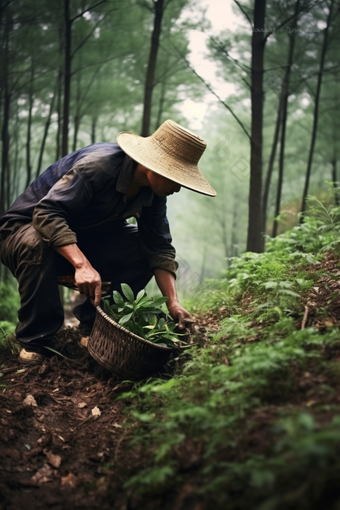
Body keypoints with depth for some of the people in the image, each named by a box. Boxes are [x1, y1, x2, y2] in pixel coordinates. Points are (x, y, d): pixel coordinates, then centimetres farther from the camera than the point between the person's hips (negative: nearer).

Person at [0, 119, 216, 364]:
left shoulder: (153, 190, -7)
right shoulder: (99, 164, -31)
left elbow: (159, 247, -7)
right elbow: (47, 213, -38)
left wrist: (173, 303, -18)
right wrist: (82, 264, -50)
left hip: (85, 238, 6)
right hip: (28, 227, -6)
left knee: (143, 249, -14)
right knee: (36, 244, -41)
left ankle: (93, 327, -5)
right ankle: (35, 341, -23)